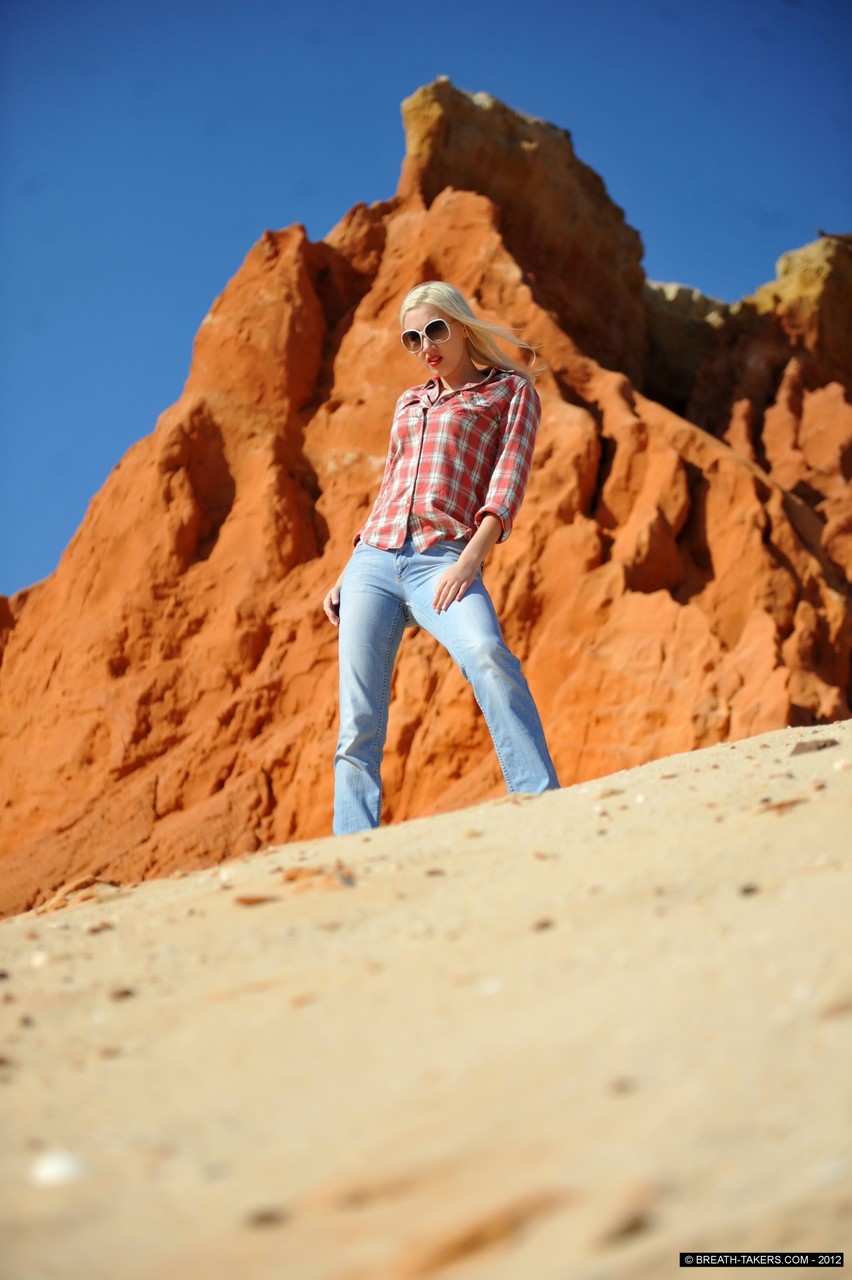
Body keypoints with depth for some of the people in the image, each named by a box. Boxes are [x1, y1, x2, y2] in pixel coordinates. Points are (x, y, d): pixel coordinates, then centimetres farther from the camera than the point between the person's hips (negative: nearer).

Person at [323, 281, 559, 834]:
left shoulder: (511, 390, 11)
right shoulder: (410, 404, 26)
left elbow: (508, 484, -2)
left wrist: (469, 560, -17)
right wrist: (347, 576, 19)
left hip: (443, 561, -5)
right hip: (372, 560, 5)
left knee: (486, 651, -35)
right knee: (359, 722, -5)